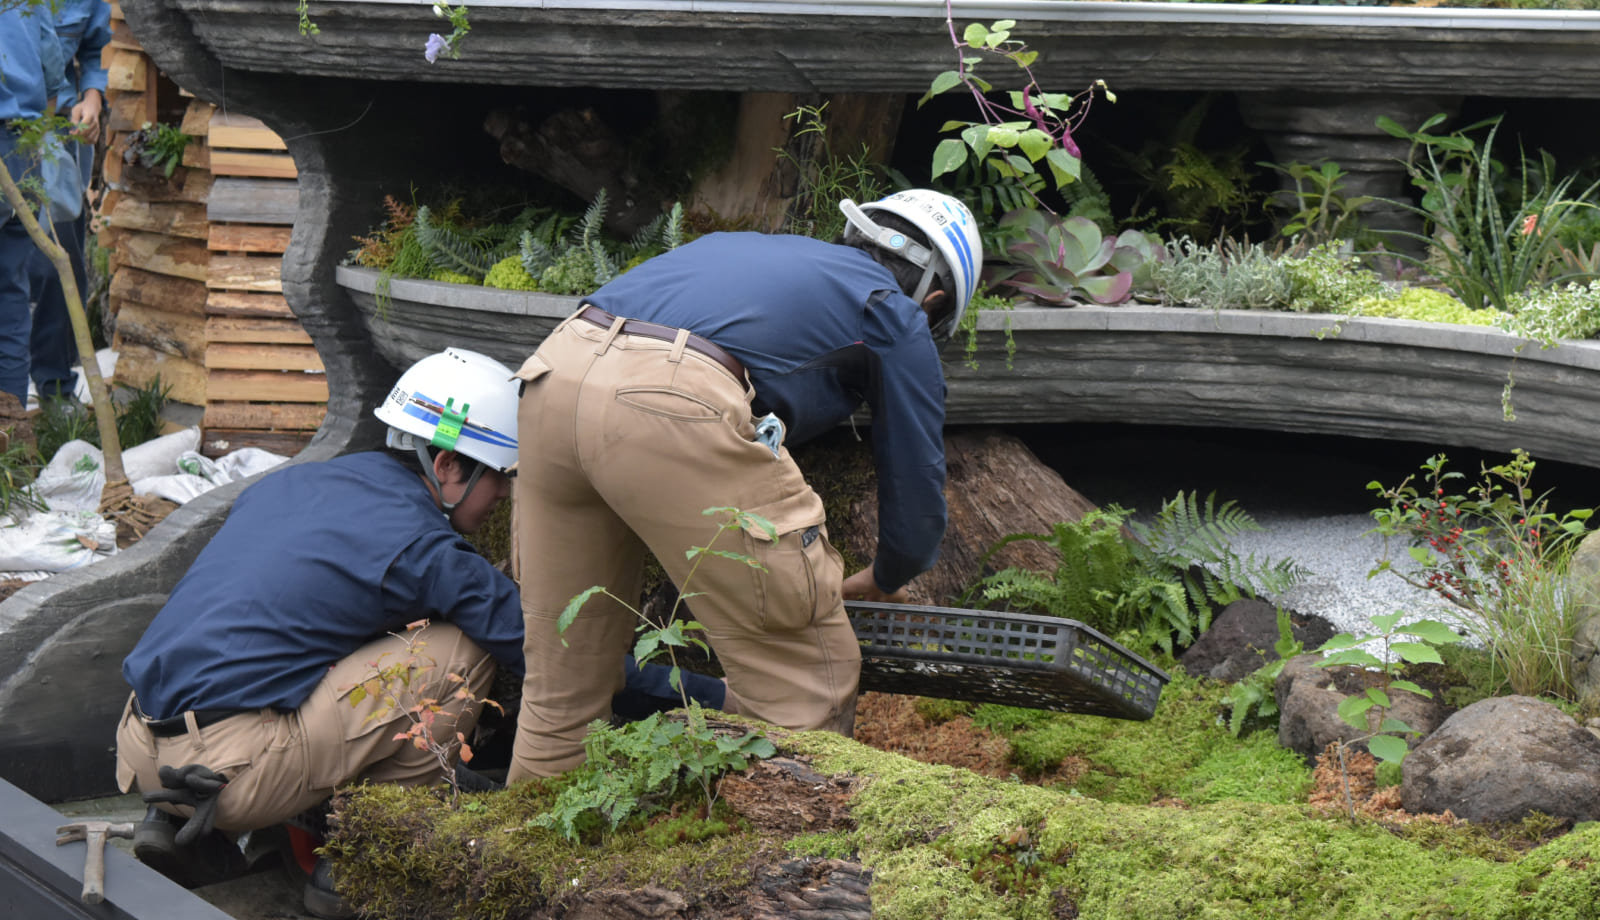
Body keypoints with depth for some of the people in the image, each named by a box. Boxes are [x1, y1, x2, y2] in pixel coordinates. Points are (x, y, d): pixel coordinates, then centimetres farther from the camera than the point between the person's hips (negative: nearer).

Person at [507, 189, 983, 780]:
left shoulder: (755, 248, 38)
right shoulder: (897, 317, 20)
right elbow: (917, 493, 22)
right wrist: (885, 582, 44)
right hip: (674, 408, -7)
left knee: (561, 686, 21)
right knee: (808, 681, 7)